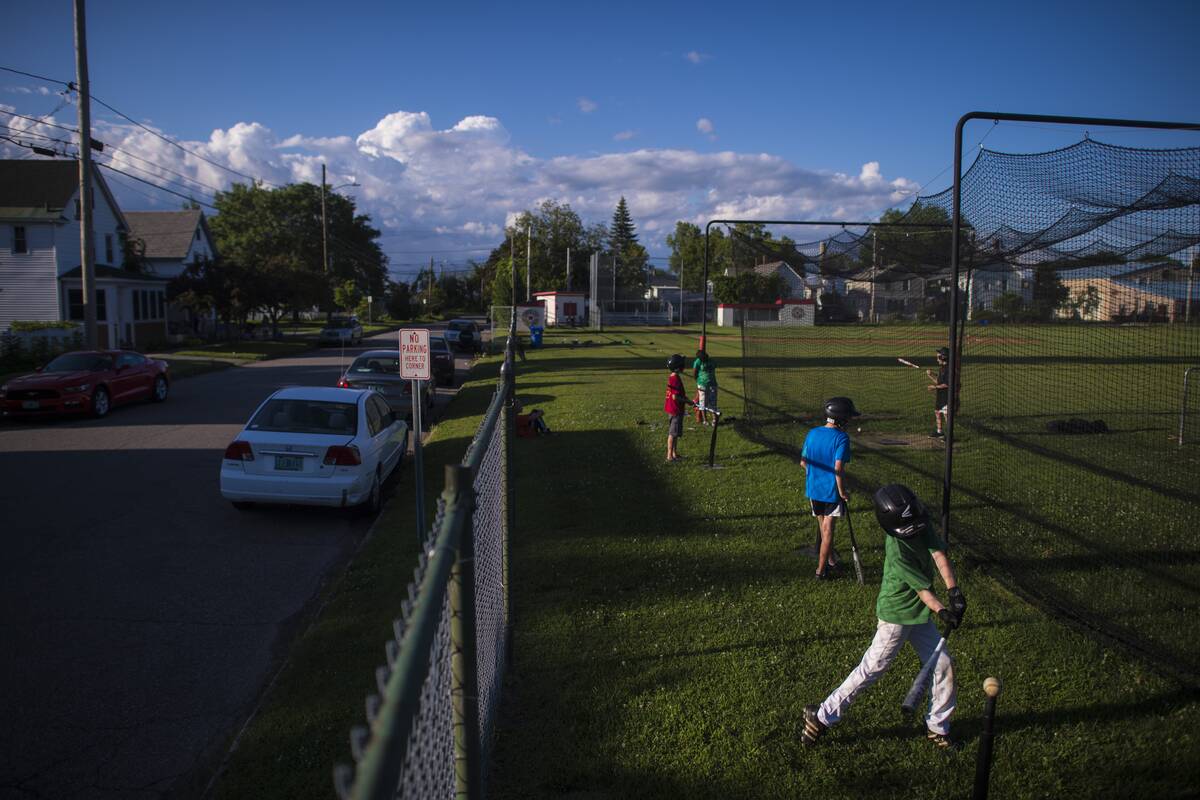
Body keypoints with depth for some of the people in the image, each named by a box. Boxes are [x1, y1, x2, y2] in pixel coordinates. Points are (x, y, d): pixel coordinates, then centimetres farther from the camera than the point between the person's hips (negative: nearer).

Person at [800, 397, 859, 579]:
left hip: (813, 488, 6)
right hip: (832, 489, -5)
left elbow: (803, 462, 4)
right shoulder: (841, 438, -18)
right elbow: (838, 468, -23)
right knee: (828, 530, 4)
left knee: (824, 528, 21)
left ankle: (830, 560, 37)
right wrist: (843, 491, -12)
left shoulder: (812, 433, 0)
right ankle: (821, 570, 8)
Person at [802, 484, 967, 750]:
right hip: (896, 614, -8)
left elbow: (939, 555, -15)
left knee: (943, 664, 10)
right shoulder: (896, 550, -28)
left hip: (920, 614, 8)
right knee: (871, 669, -4)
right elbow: (921, 588, -24)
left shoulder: (922, 525, -7)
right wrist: (942, 612, -30)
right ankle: (822, 716, 6)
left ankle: (937, 726, 28)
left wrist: (954, 591, -24)